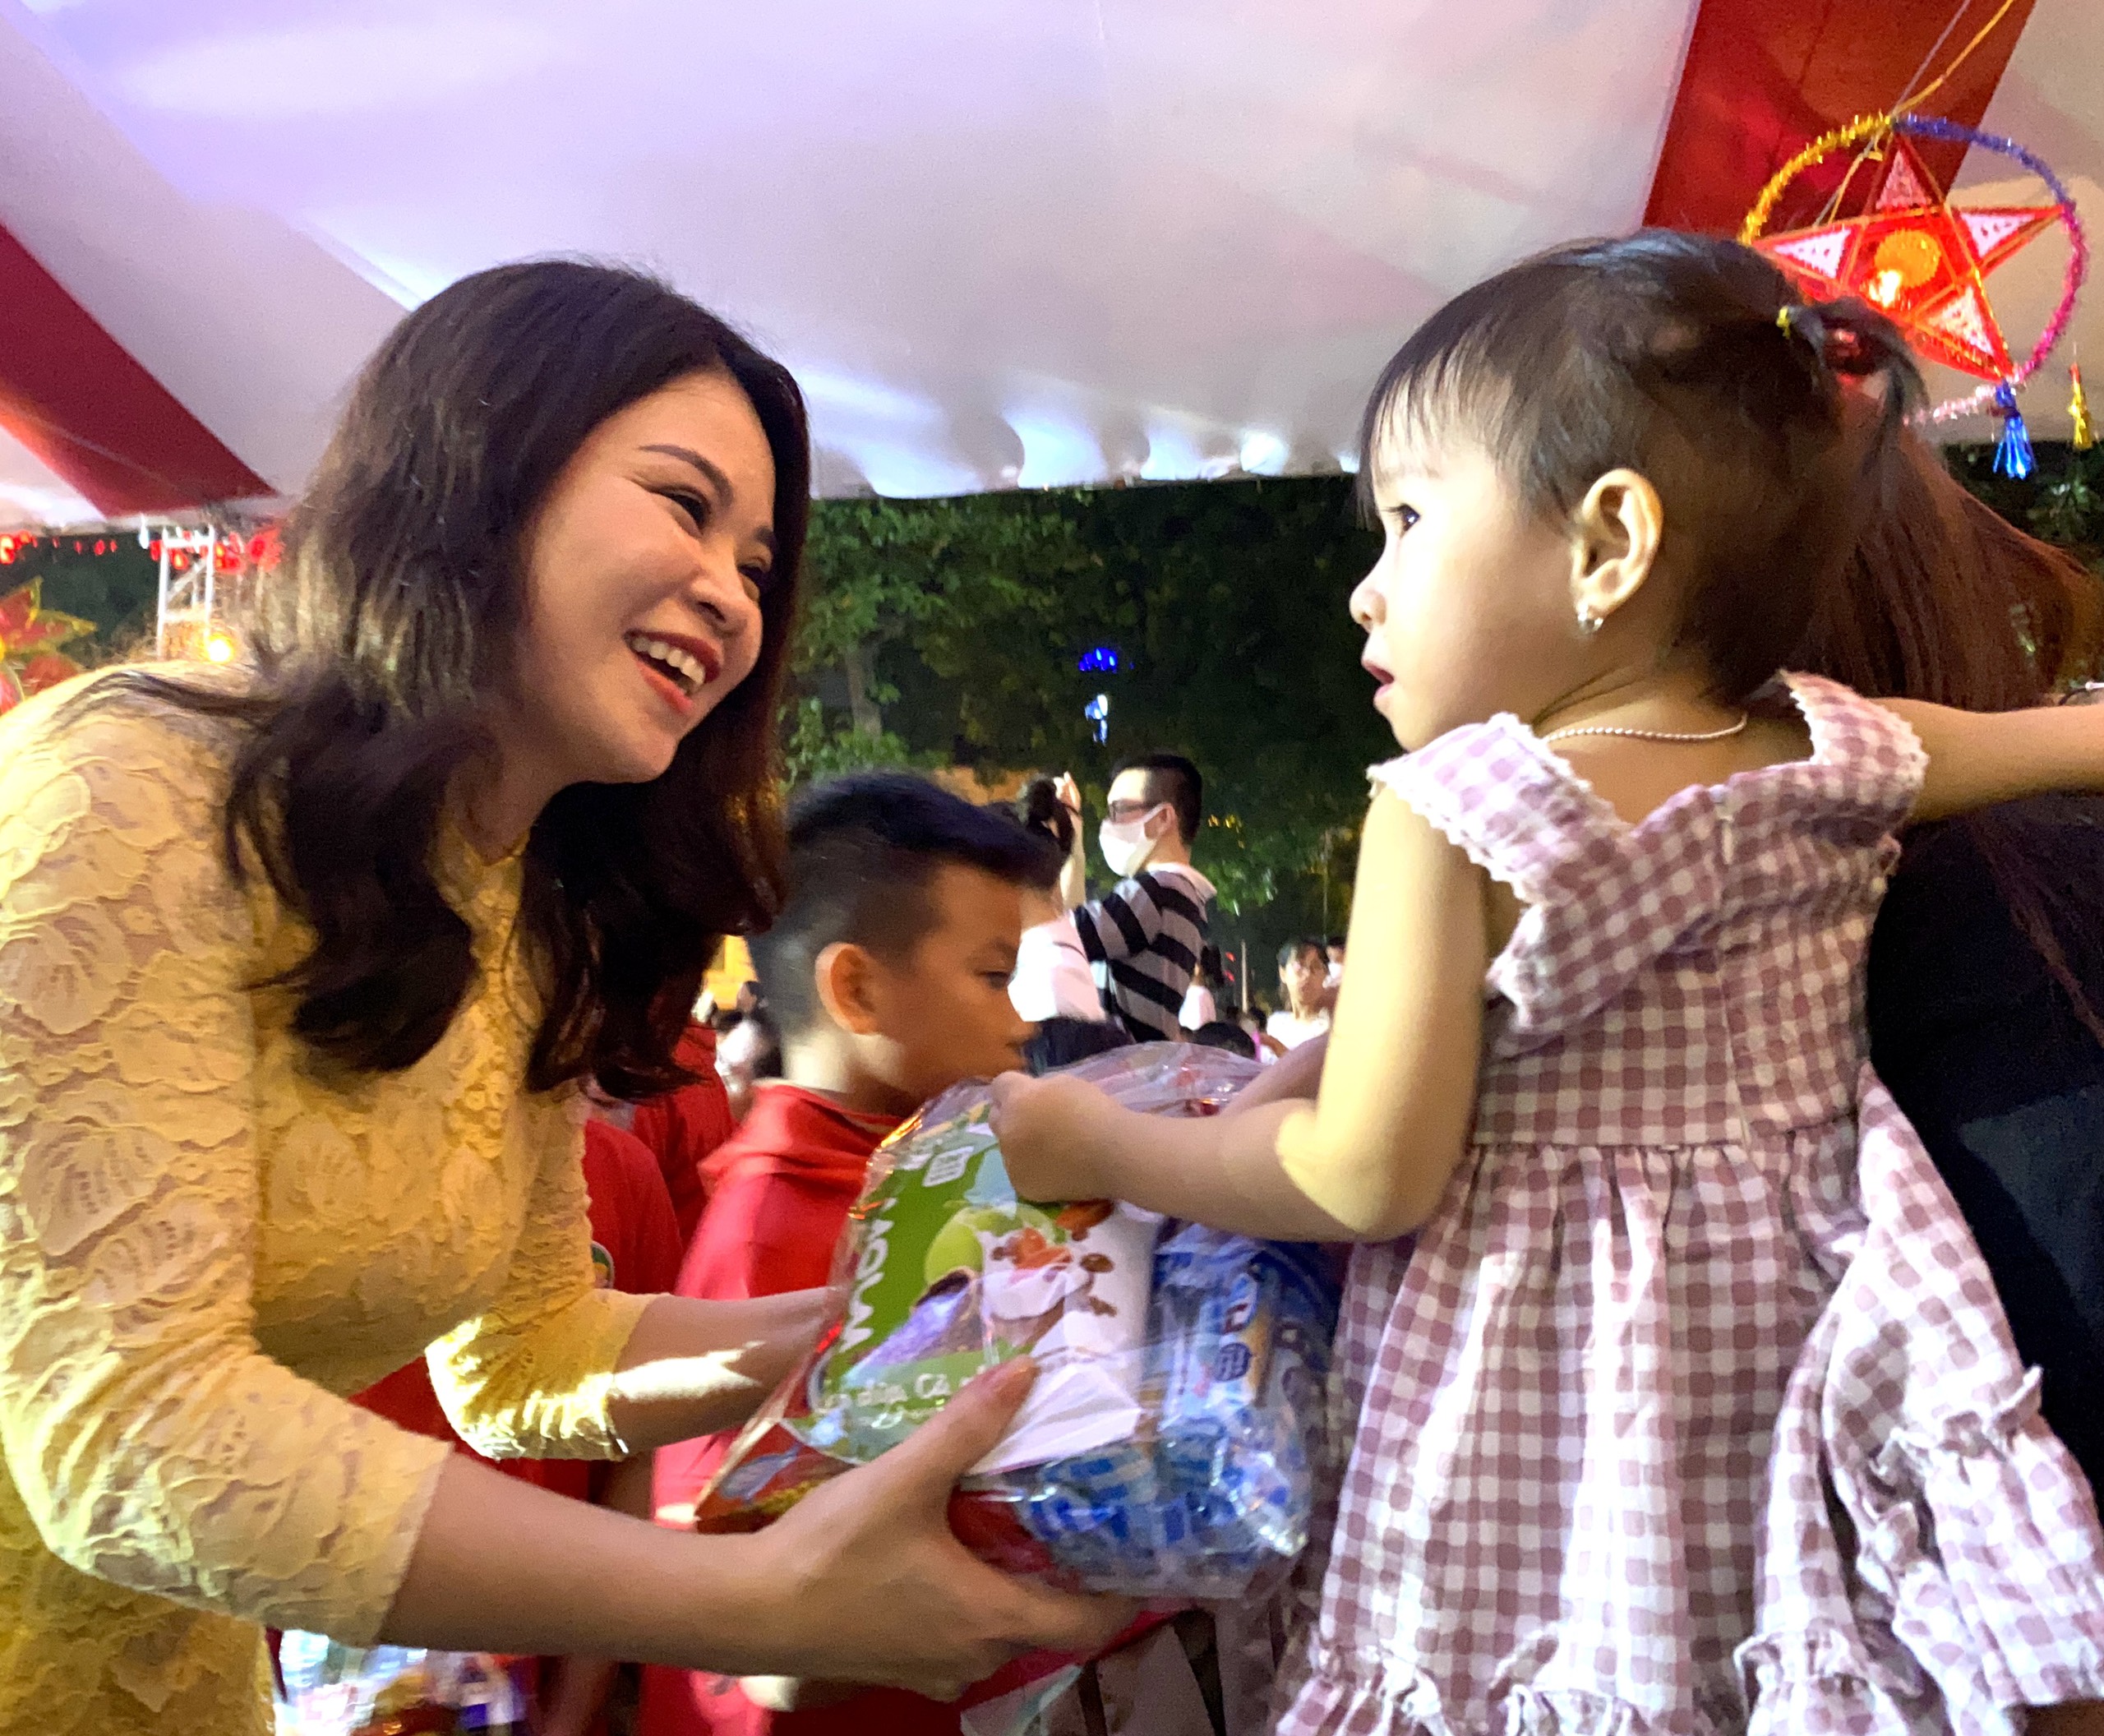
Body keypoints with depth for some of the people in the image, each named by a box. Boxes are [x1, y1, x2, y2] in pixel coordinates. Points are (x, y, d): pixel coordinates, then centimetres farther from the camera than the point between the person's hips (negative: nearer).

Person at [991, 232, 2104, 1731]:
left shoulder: (1453, 819, -19)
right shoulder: (1837, 759, -2)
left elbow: (1370, 1176, -19)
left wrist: (1094, 1142, -6)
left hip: (1550, 1406, -5)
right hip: (1796, 1335, 5)